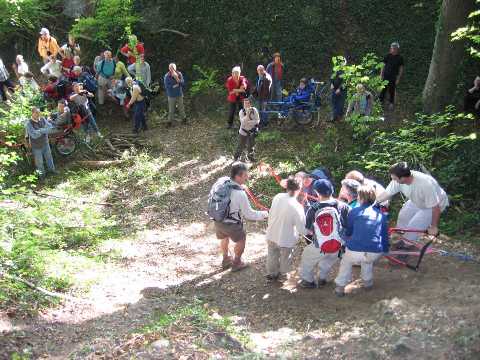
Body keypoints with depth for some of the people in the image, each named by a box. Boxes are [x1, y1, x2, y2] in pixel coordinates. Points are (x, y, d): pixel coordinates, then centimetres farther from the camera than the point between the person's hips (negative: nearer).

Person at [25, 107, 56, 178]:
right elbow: (34, 135, -32)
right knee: (39, 161, 15)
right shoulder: (29, 124, -23)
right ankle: (42, 173, 38)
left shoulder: (42, 119, -8)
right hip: (36, 146, -4)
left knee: (49, 157, 24)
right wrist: (44, 130, -26)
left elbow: (50, 127, -16)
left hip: (45, 144, 4)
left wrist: (40, 131, -29)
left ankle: (51, 169, 48)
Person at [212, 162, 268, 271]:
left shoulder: (221, 181, -16)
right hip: (232, 224, -6)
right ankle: (236, 263, 41)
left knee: (224, 238, 32)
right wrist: (264, 214, -5)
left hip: (218, 220, 6)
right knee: (241, 239, 24)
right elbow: (249, 214, -20)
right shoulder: (240, 194, -32)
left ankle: (226, 260, 54)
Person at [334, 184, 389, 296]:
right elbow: (385, 235, 22)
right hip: (375, 254, 2)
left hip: (355, 252, -2)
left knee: (346, 261, 31)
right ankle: (368, 282, 44)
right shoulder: (382, 214, 15)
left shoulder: (354, 212, 8)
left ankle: (340, 287, 30)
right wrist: (385, 251, 39)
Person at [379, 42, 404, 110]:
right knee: (383, 89, 4)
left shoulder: (400, 58, -4)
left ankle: (391, 103, 23)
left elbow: (401, 69, -1)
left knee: (392, 91, 8)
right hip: (386, 76, 1)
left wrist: (398, 79, -5)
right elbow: (383, 66, 5)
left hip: (393, 78, -1)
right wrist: (381, 74, 1)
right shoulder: (387, 56, -1)